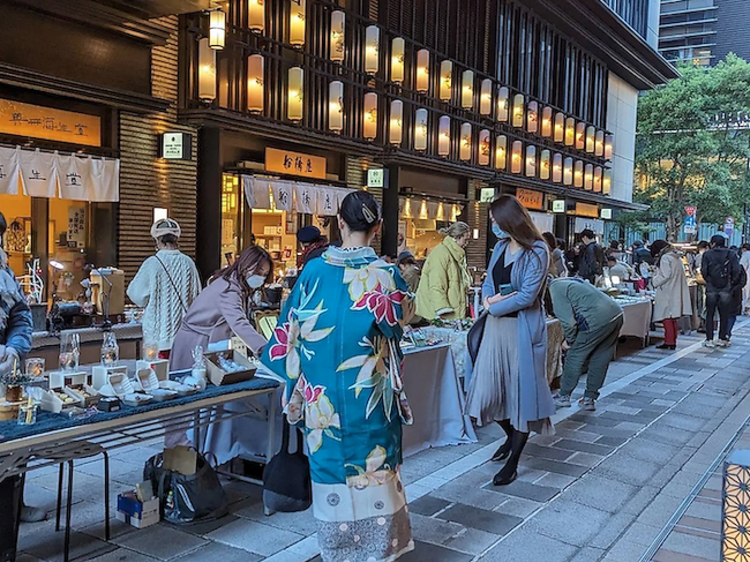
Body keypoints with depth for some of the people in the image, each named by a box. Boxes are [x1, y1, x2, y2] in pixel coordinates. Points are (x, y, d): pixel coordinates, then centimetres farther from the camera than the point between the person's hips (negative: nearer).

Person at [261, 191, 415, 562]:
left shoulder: (315, 270, -5)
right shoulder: (386, 273, -9)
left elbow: (290, 329, 2)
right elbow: (398, 326, 1)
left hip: (323, 389, 1)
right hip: (370, 390, -1)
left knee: (331, 460, 13)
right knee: (374, 462, 12)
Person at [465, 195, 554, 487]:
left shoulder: (536, 252, -12)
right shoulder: (501, 247, 10)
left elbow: (527, 296, -18)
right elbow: (488, 283, 13)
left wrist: (494, 307, -10)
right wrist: (489, 298, -9)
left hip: (523, 329, -7)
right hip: (496, 325, 7)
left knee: (521, 391, 3)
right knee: (489, 389, 10)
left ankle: (512, 462, 13)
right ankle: (511, 437, 37)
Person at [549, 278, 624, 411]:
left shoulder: (555, 290, -4)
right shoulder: (565, 282, 24)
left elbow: (568, 321, -12)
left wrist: (569, 340, 7)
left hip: (597, 320, -9)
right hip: (617, 314, 9)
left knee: (575, 357, 7)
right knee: (600, 360, 17)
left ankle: (563, 396, 18)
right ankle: (590, 398, 25)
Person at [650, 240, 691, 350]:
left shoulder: (665, 258, -12)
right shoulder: (677, 258, 16)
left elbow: (665, 276, -19)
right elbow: (680, 275, 17)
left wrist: (654, 281, -4)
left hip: (667, 293, -9)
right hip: (676, 293, 9)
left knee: (667, 318, -6)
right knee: (672, 319, 12)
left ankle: (669, 342, -7)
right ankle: (673, 341, 16)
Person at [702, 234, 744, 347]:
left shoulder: (707, 254, -1)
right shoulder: (731, 254, 3)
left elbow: (704, 271, -8)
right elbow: (737, 270, -4)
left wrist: (708, 281, 7)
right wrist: (732, 283, 7)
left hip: (711, 288, -1)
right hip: (726, 289, 1)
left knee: (710, 314, 5)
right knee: (724, 315, 10)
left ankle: (709, 340, 4)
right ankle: (722, 339, 13)